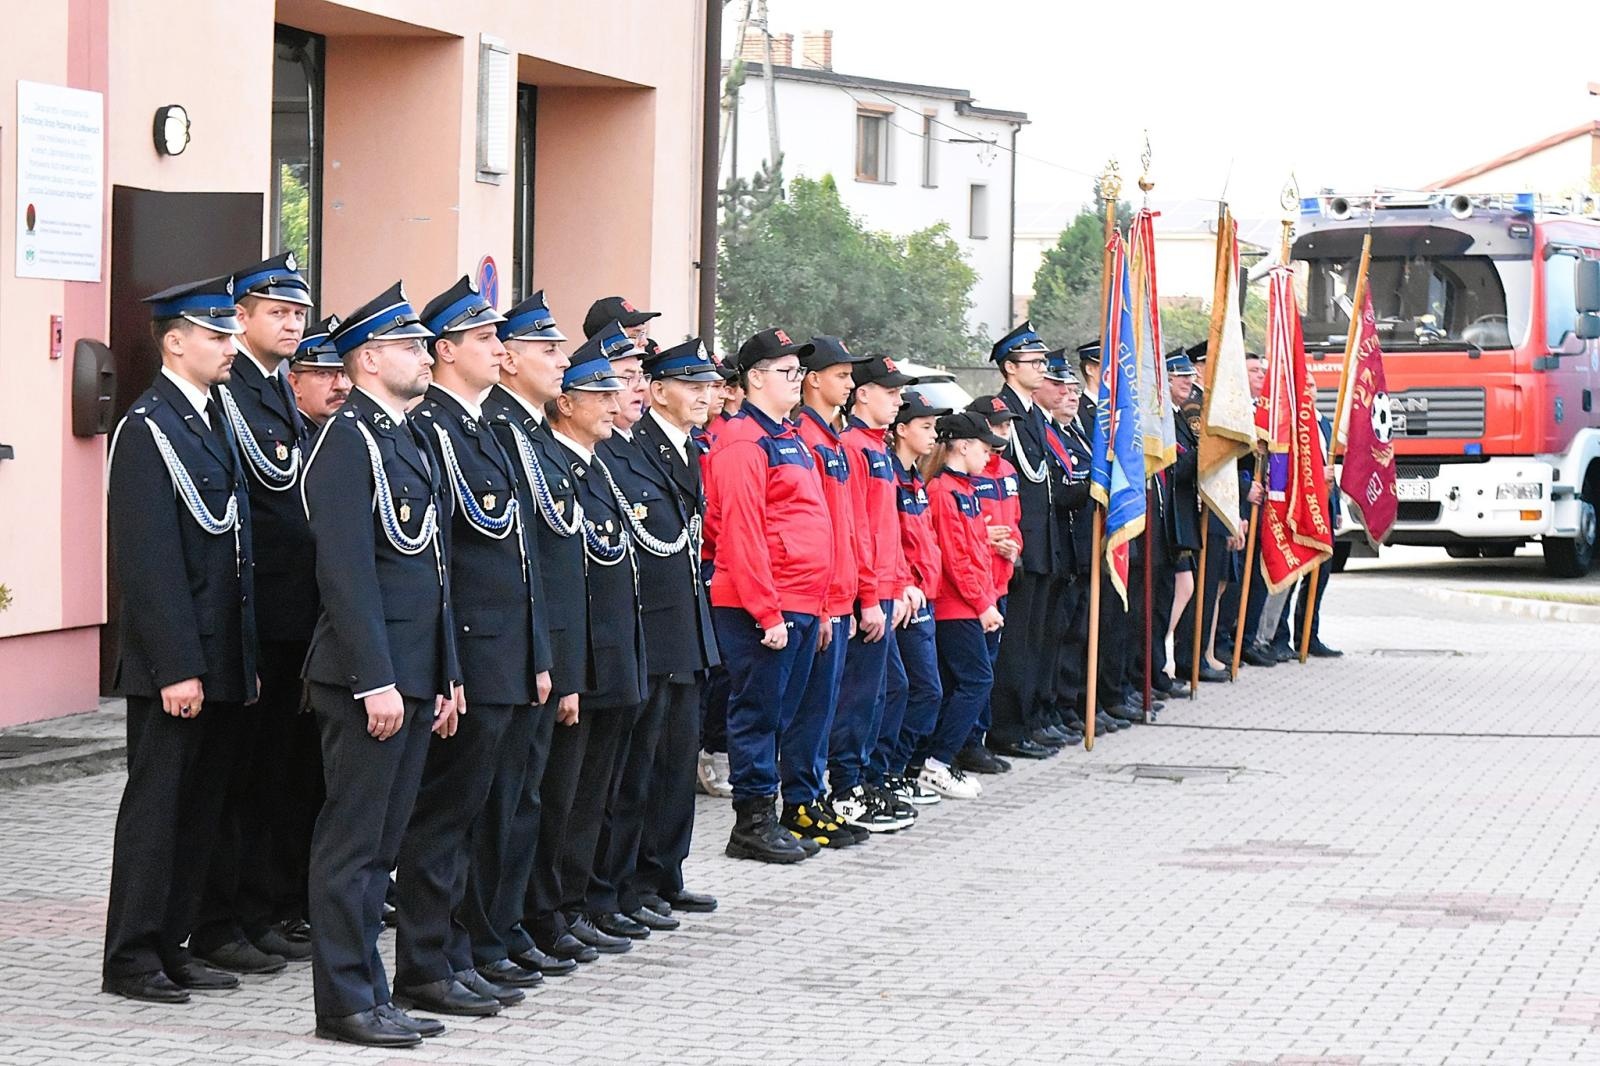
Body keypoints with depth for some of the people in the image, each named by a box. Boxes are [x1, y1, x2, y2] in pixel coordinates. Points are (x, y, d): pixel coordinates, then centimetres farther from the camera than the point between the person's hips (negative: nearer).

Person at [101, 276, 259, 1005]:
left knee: (199, 808, 12)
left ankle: (170, 947, 19)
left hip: (222, 659, 8)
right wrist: (177, 667, -22)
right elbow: (150, 561, -18)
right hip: (175, 662, -8)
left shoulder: (216, 422, 14)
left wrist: (246, 659, 14)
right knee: (156, 805, -2)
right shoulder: (148, 428, -13)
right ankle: (130, 960, 5)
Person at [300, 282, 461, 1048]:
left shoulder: (410, 438, 17)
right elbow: (347, 572, -19)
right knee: (353, 841, -3)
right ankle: (345, 1002, 2)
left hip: (412, 676, 9)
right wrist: (377, 682, -21)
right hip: (367, 676, -9)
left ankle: (368, 993, 19)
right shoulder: (348, 441, -12)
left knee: (382, 842, 13)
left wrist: (445, 676, 17)